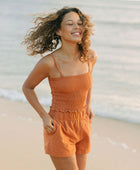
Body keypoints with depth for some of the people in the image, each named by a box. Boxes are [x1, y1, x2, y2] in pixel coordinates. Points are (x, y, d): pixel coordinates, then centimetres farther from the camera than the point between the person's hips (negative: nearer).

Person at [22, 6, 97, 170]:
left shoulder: (90, 56, -6)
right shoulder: (49, 62, -19)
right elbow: (27, 87, -2)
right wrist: (44, 117, -8)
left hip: (82, 126, 6)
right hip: (59, 128, -5)